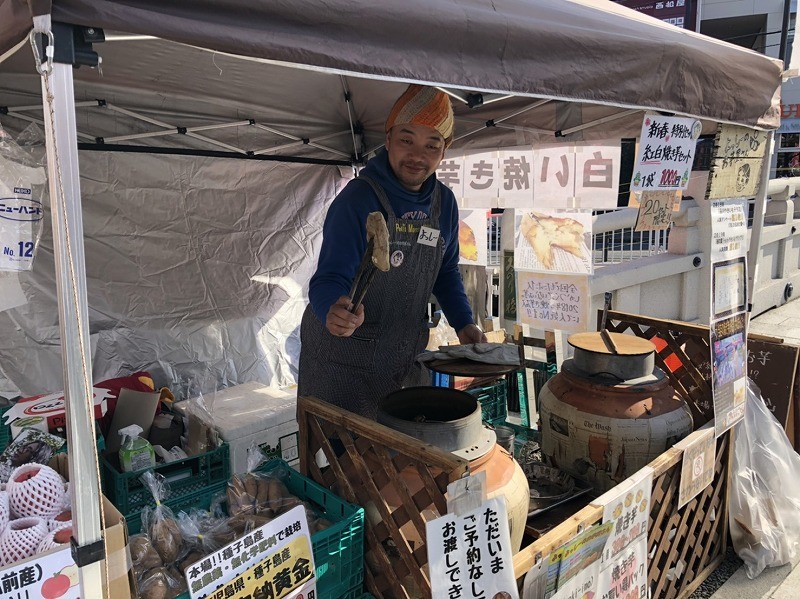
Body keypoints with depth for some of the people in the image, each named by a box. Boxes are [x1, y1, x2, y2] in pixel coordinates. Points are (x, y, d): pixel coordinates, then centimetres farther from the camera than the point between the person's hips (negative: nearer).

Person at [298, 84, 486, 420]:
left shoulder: (444, 203, 0)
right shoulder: (359, 199, -20)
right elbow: (329, 279, -25)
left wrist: (463, 323, 0)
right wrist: (334, 310, -47)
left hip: (406, 355, 6)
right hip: (342, 359, -6)